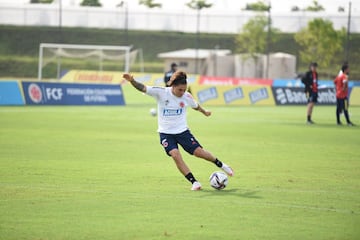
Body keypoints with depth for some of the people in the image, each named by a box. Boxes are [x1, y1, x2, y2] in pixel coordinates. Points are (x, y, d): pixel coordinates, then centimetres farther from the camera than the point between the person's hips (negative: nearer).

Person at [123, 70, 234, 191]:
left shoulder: (187, 96, -6)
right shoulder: (161, 92, -14)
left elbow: (195, 106, 17)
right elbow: (142, 88, -22)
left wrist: (204, 112, 35)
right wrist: (132, 81, -41)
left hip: (182, 131, 2)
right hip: (166, 133, -2)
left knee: (199, 152, -5)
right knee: (175, 155, -23)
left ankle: (221, 165, 24)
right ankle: (194, 182, -13)